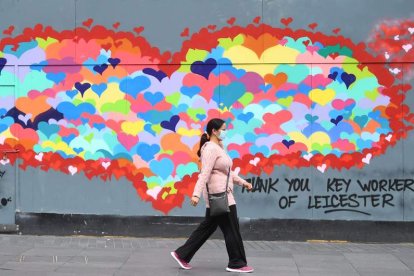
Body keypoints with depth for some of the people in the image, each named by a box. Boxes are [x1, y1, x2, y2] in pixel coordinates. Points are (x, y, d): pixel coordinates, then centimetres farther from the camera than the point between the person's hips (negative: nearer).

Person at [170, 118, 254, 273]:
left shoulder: (218, 147, 17)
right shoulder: (211, 148, -15)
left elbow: (226, 172, 24)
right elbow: (204, 173, -25)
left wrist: (242, 182, 23)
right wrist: (196, 194, -31)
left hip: (220, 196, 10)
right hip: (219, 196, -10)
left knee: (207, 227, 13)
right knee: (231, 230, -1)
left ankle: (182, 254, 17)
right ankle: (237, 263, 10)